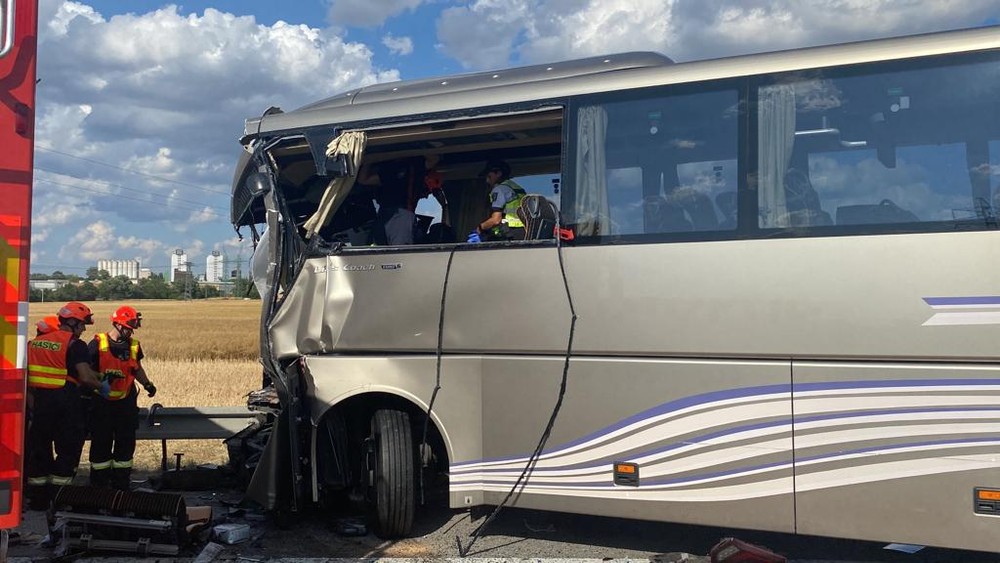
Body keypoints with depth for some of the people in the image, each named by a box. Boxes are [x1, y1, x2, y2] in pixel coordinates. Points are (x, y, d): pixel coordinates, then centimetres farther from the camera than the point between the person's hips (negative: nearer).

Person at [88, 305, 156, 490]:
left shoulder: (134, 346, 6)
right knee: (101, 443, 0)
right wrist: (102, 377, -24)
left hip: (126, 402, 4)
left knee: (126, 443, 7)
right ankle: (99, 485, 10)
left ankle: (121, 484, 18)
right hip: (102, 403, -4)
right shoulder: (97, 344, -8)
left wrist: (146, 383, 3)